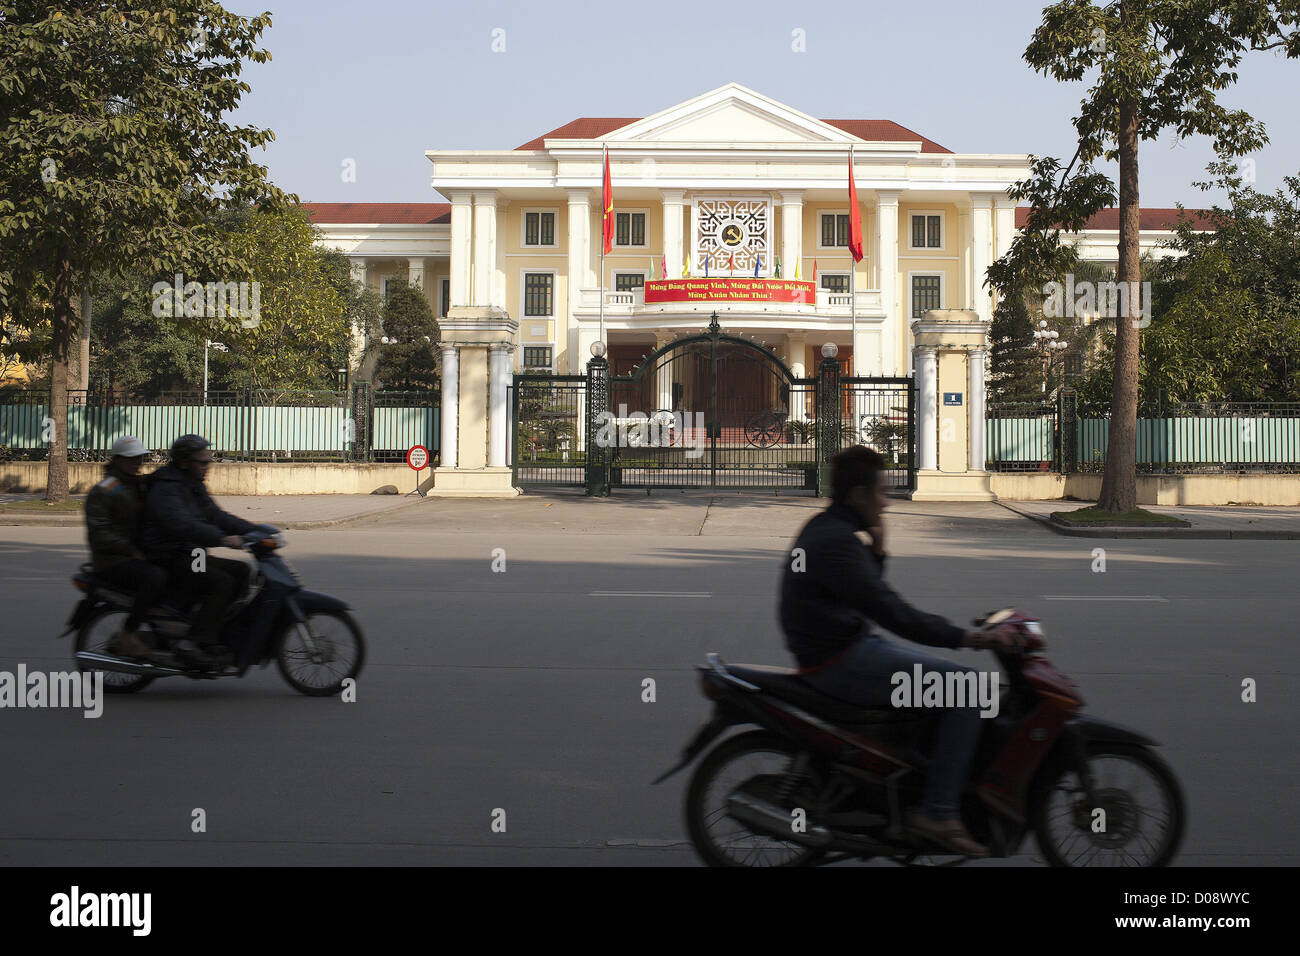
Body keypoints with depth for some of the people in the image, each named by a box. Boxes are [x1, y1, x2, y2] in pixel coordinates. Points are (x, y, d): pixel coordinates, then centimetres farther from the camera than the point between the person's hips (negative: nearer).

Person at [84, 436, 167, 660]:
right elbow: (98, 534, -16)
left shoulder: (141, 485, 18)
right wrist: (132, 551, -22)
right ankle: (127, 636, -24)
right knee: (156, 577, -34)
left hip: (138, 555, 9)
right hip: (112, 561, -9)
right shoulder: (102, 492, -7)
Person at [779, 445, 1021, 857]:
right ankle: (938, 812, -17)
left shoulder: (823, 528, 13)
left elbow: (868, 594, 21)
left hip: (846, 645, 11)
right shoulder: (835, 541, -20)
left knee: (948, 677, 21)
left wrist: (876, 549, 5)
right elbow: (889, 612, -27)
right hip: (840, 660, -11)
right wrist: (967, 638, -27)